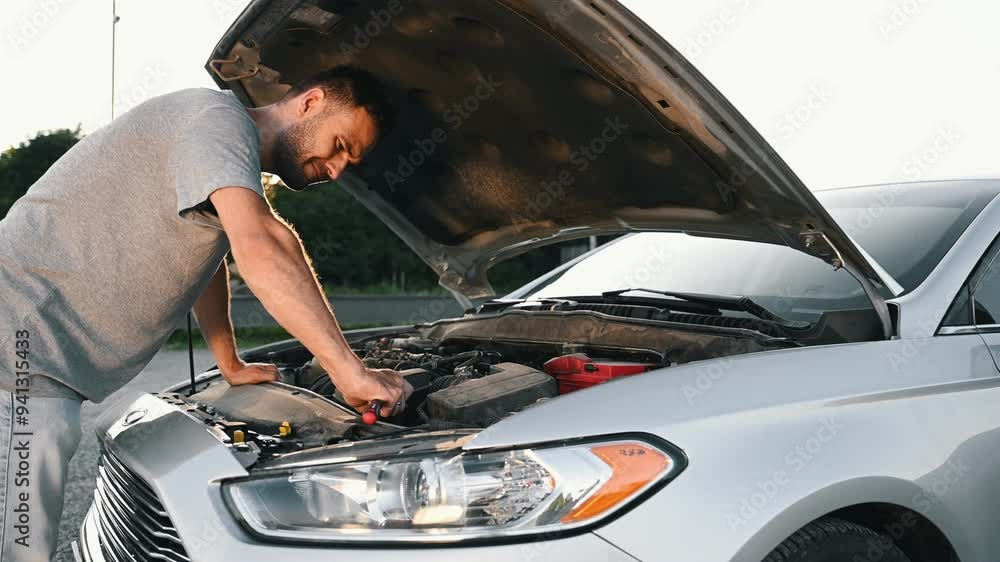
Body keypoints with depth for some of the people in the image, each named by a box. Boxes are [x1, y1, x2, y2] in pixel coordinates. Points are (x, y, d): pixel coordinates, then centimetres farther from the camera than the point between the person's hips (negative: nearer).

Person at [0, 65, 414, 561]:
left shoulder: (231, 149, 19)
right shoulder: (218, 117, -13)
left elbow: (206, 260, 33)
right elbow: (261, 245, -29)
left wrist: (232, 367, 34)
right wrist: (349, 372, -30)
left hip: (47, 367, 10)